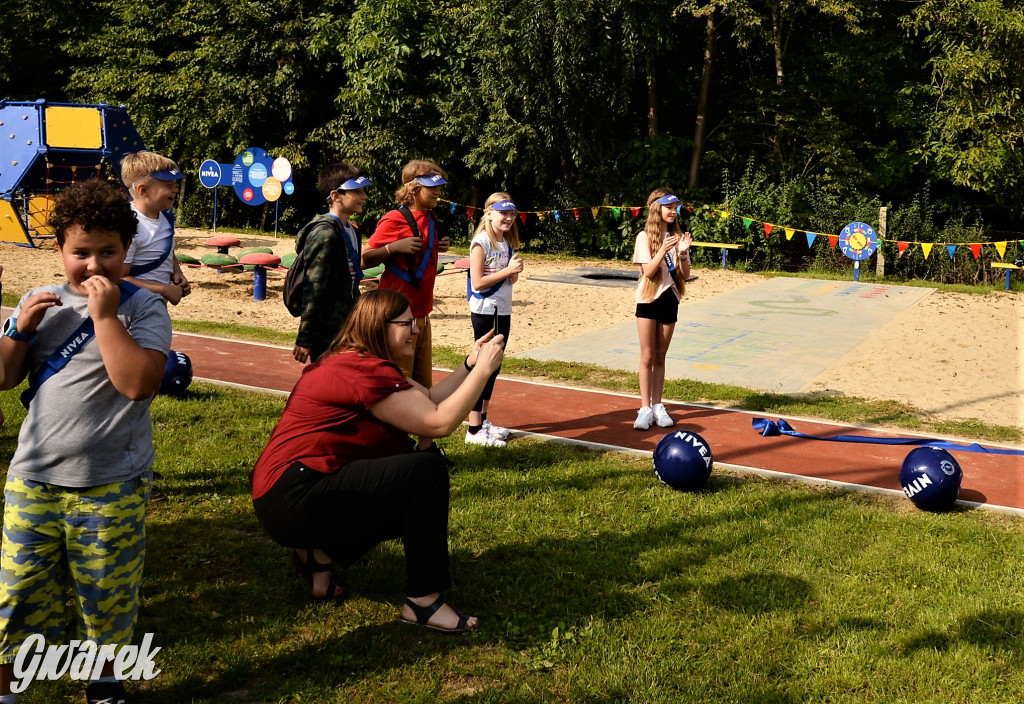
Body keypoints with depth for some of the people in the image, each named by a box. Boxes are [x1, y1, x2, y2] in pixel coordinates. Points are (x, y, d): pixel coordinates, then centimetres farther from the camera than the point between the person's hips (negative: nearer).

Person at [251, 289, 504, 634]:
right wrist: (484, 369, -16)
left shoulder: (358, 362, 14)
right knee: (428, 472, -18)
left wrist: (470, 363, 1)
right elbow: (439, 421, -22)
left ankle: (321, 552, 13)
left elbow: (430, 399, 10)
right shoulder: (363, 372, -19)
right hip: (294, 499, -11)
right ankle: (424, 602, -11)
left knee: (418, 501, 19)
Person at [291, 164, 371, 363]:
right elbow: (314, 289, -19)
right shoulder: (325, 233, -17)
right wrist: (305, 340, -19)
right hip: (327, 334, -9)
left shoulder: (351, 230, 12)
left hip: (344, 328, 9)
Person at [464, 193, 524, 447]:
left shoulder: (507, 243, 11)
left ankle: (483, 420, 24)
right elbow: (477, 282, -18)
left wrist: (516, 270, -6)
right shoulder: (481, 242, -12)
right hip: (485, 312, -8)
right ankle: (474, 430, -1)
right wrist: (507, 270, -20)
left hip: (503, 311, 8)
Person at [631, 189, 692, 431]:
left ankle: (657, 406, 14)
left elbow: (685, 274, 2)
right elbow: (648, 271, -16)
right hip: (648, 300, -3)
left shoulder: (678, 236, 5)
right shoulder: (645, 237, -7)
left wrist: (683, 253, -15)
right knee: (647, 357, -1)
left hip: (669, 301, 4)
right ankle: (645, 408, 2)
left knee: (660, 357, 9)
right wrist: (663, 250, -28)